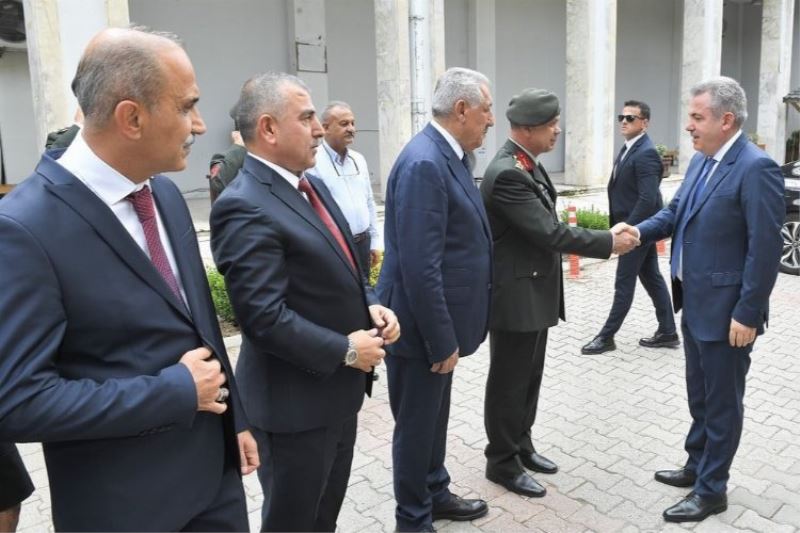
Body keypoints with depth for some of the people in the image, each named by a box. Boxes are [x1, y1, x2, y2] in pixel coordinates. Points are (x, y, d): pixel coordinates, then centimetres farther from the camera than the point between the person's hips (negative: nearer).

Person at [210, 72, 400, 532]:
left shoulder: (313, 186, 8)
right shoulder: (245, 208, -23)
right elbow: (264, 317, -27)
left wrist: (371, 306, -2)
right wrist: (345, 350, -19)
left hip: (338, 391, 9)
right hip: (295, 403, -8)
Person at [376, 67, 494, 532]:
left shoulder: (448, 155, 8)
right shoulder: (424, 163, -24)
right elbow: (421, 268, -27)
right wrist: (442, 340, -21)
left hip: (440, 320, 9)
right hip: (423, 325, -9)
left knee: (435, 416, 24)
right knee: (417, 424, 9)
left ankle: (436, 494, 43)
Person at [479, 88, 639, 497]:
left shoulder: (528, 165, 9)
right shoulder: (507, 173, -23)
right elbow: (549, 233, -24)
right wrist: (609, 243, -16)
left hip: (535, 292, 10)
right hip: (515, 296, -10)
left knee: (528, 378, 20)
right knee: (509, 382, 5)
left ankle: (520, 445, 37)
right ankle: (502, 463, 21)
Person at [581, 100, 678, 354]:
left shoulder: (646, 153, -19)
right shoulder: (628, 148, 11)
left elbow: (648, 198, -26)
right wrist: (621, 226, 13)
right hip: (635, 227, 10)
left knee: (624, 283, 0)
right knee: (652, 278, 14)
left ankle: (607, 336, 10)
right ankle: (668, 332, 24)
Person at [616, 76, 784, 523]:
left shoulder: (756, 168, -20)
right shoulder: (701, 160, 8)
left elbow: (766, 248, -21)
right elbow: (677, 211, 14)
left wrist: (747, 313, -20)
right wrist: (640, 231, -6)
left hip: (726, 310, -8)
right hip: (695, 303, 9)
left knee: (722, 401, 7)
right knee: (700, 395, 22)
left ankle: (712, 491, 23)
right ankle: (697, 467, 40)